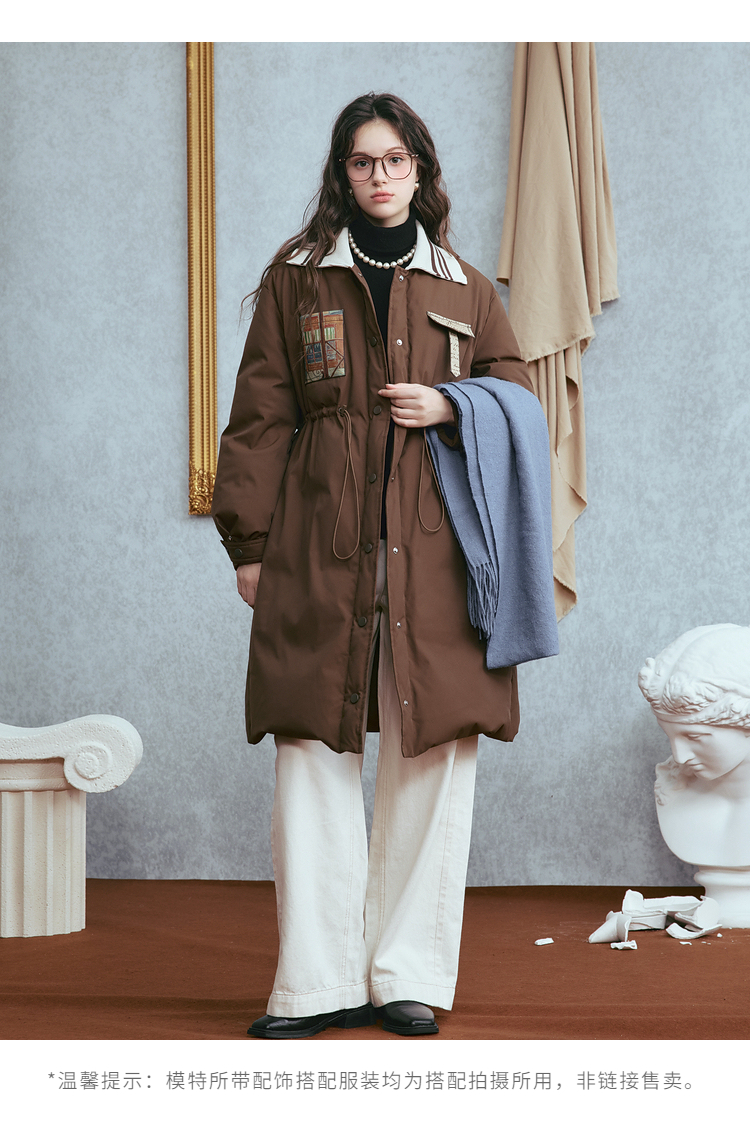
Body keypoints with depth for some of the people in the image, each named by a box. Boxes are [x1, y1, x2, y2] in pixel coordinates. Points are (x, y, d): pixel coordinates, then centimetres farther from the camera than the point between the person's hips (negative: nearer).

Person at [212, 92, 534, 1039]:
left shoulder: (464, 289, 15)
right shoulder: (297, 277, 11)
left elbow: (518, 394, 17)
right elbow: (260, 417, 7)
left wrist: (451, 409, -4)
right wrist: (250, 542, 0)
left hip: (433, 549, 1)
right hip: (319, 552, -1)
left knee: (433, 756, 0)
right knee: (313, 757, -3)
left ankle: (410, 976, 10)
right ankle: (319, 982, 4)